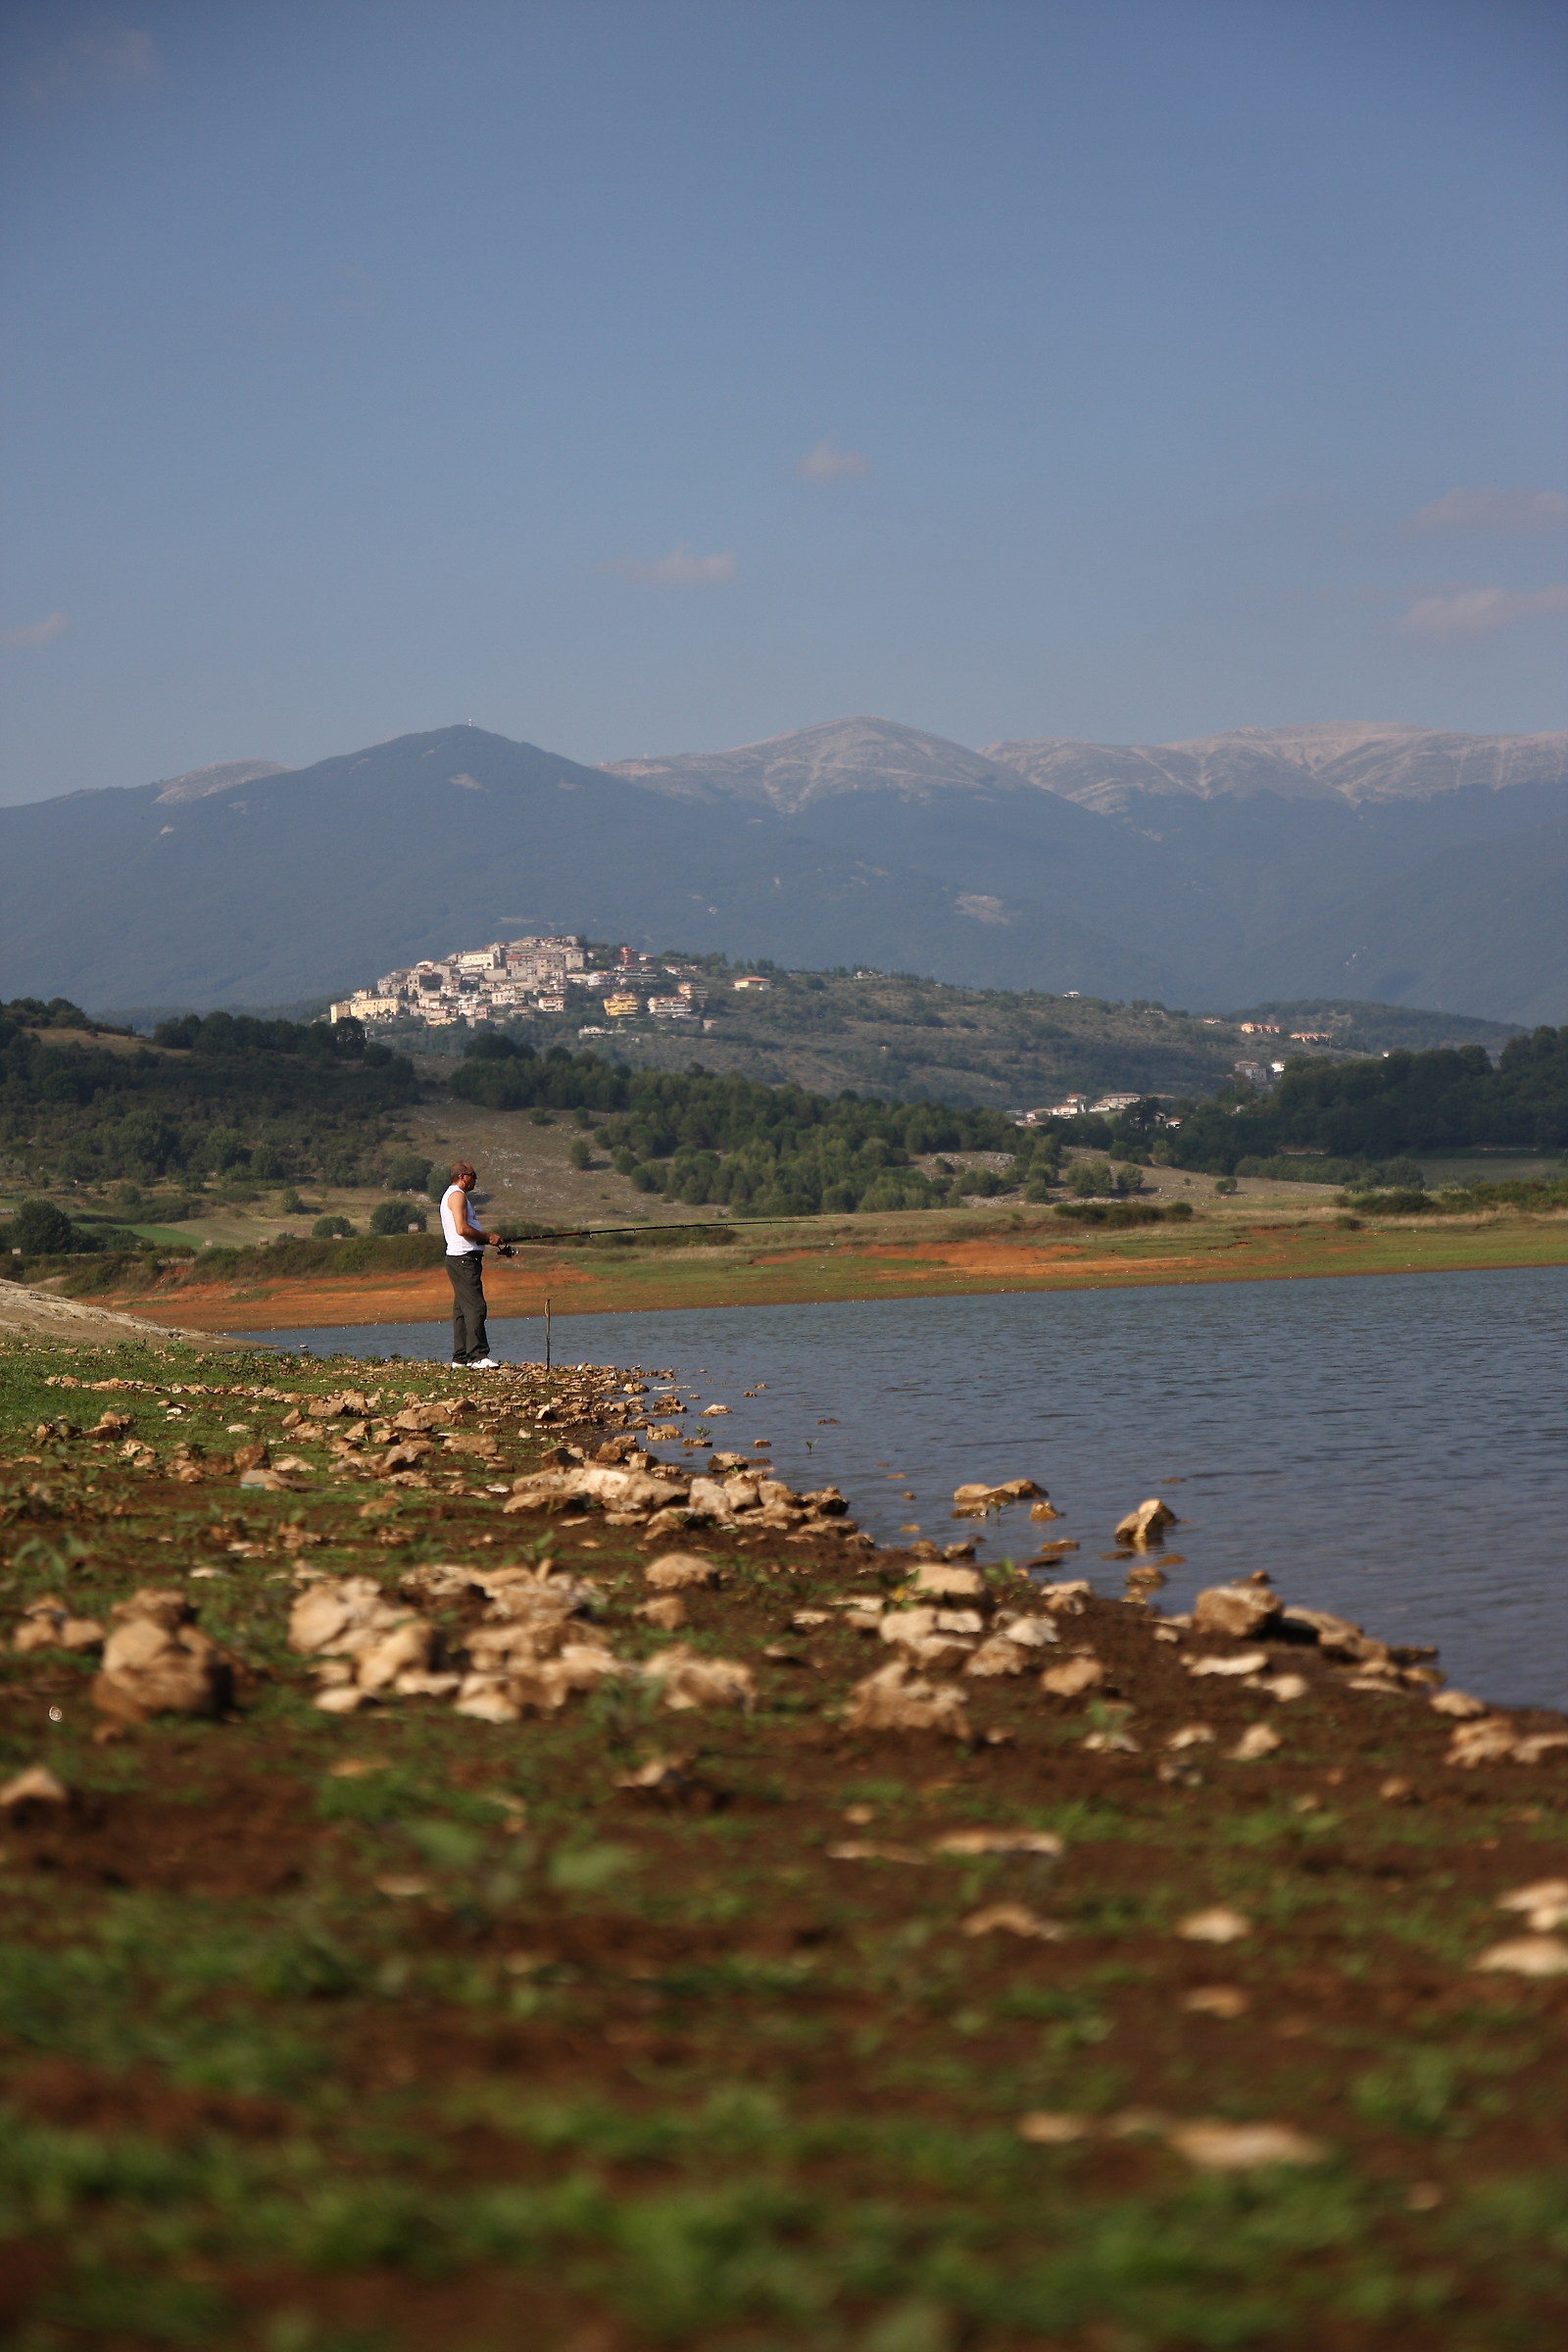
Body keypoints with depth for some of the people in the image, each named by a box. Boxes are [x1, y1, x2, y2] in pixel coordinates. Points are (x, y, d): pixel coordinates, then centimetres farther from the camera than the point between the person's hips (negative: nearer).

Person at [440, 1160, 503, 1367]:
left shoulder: (450, 1195, 23)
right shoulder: (457, 1195, -10)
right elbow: (462, 1229, -21)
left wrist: (487, 1237, 17)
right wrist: (488, 1237, -10)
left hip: (459, 1259, 11)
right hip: (464, 1258, -11)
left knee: (462, 1308, 11)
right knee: (475, 1306, -15)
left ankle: (461, 1357, 12)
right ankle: (478, 1356, -20)